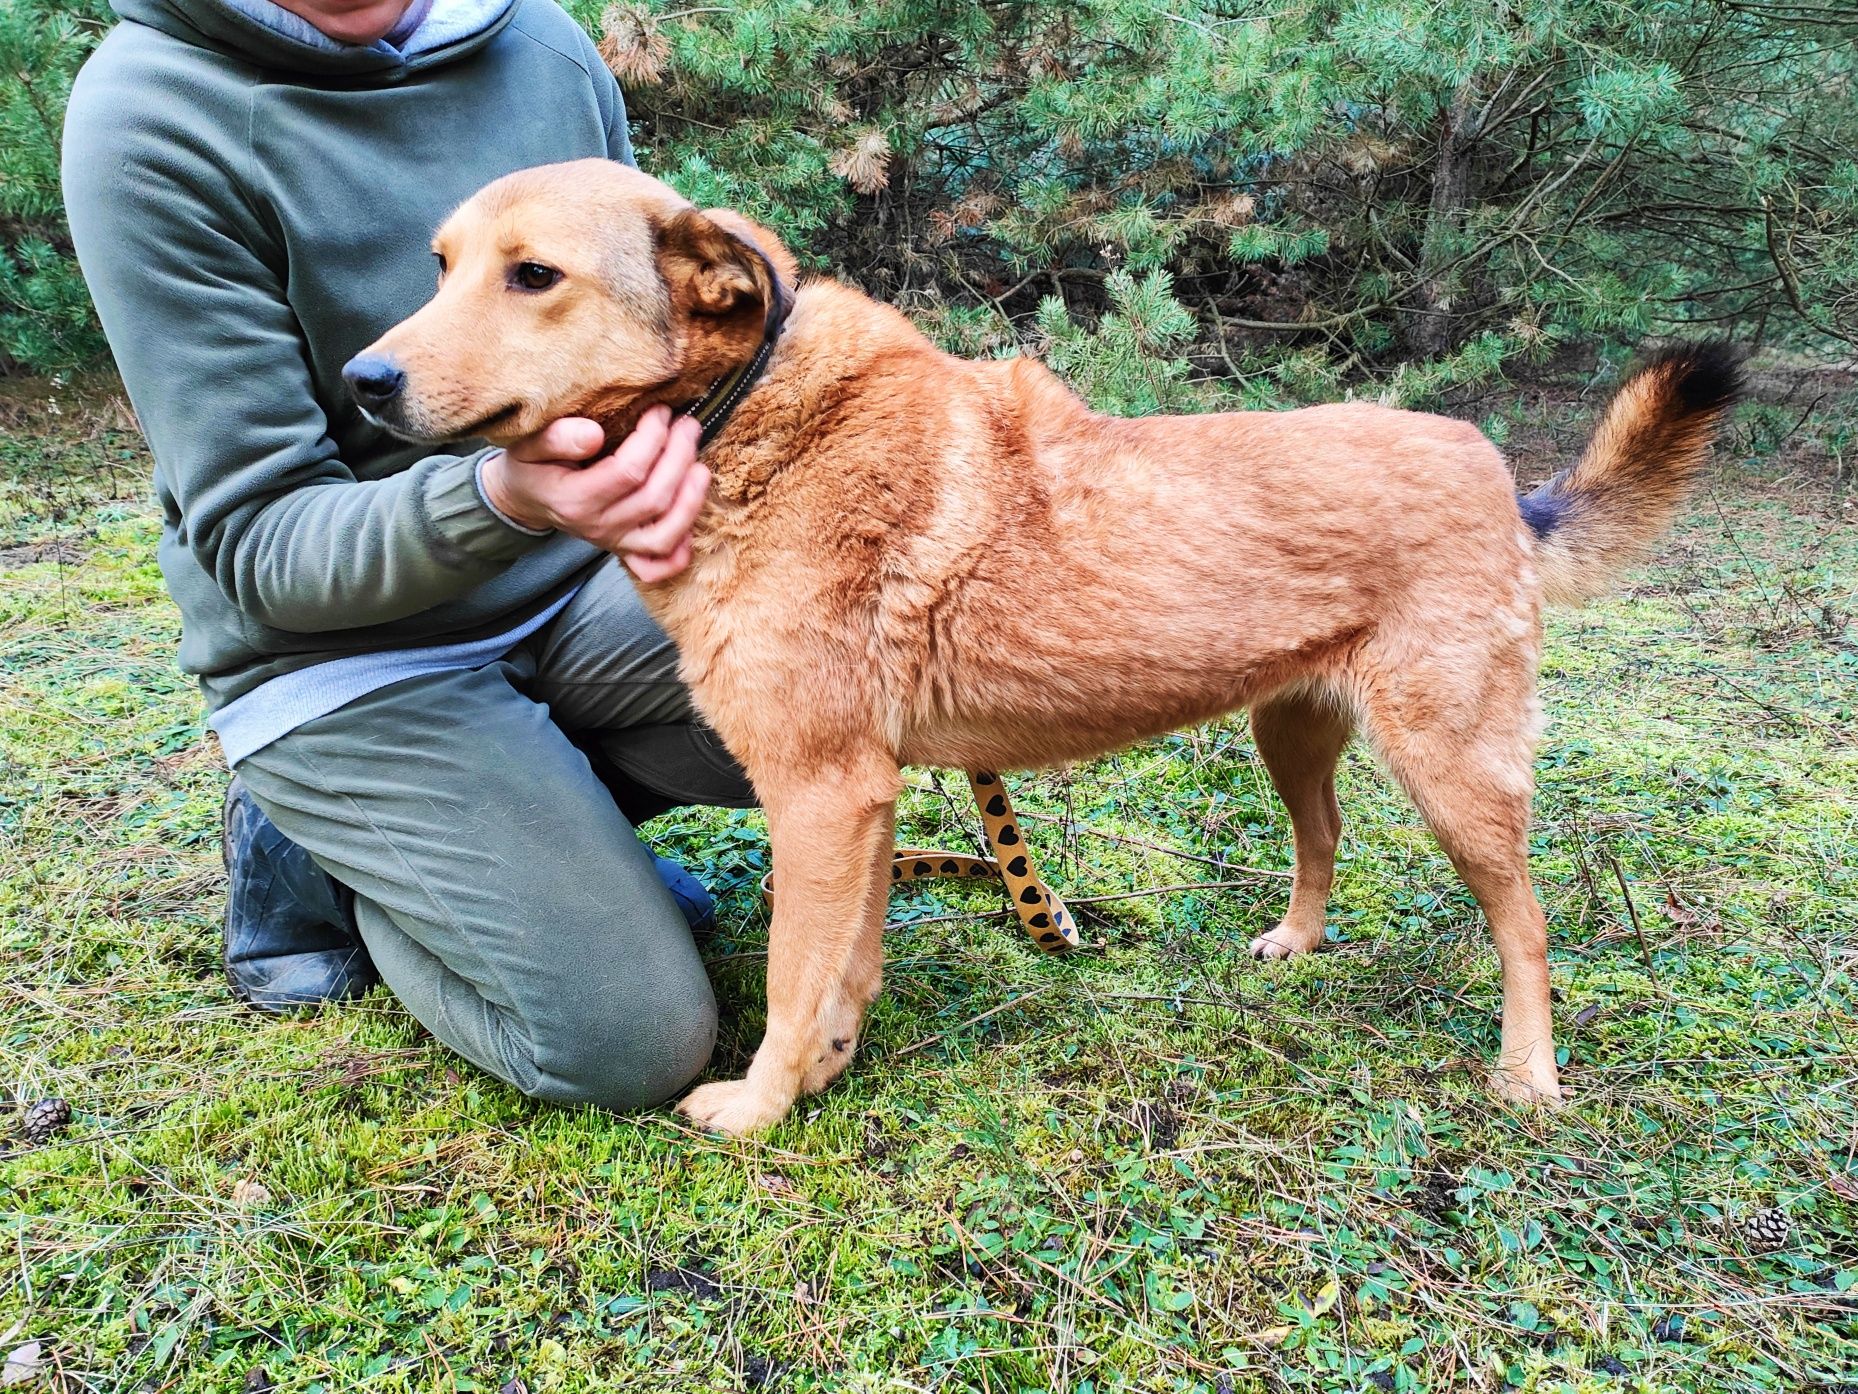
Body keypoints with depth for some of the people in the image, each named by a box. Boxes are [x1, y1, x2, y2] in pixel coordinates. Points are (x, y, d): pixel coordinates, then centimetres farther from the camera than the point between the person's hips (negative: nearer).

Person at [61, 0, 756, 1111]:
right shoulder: (148, 121, -17)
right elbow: (258, 543, -18)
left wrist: (654, 481, -12)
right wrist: (502, 499, -38)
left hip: (575, 589, 6)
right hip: (340, 653, -5)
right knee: (637, 1045, -13)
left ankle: (534, 807, 7)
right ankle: (321, 860, 12)